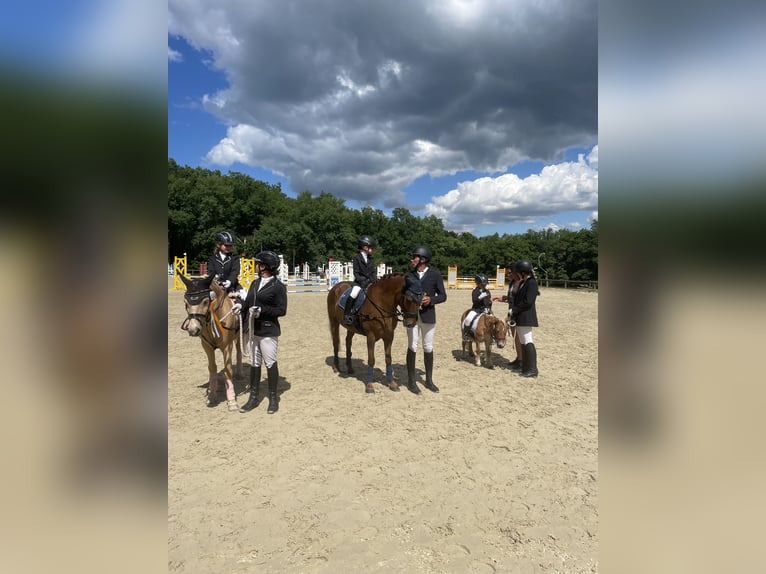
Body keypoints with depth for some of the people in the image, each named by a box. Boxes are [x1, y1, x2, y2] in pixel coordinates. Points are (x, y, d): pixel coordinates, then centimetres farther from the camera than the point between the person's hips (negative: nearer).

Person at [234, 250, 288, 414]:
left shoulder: (278, 286, -11)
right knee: (254, 363, 14)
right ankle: (253, 397, 27)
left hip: (268, 331, -7)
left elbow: (282, 310, -14)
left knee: (270, 363, 5)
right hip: (253, 330, 7)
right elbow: (247, 304, 14)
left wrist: (262, 310, -22)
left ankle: (273, 398, 20)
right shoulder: (255, 283, 10)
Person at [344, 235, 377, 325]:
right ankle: (347, 314, -19)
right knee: (353, 294, -28)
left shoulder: (370, 259, 13)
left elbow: (373, 271, 13)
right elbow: (356, 272, -6)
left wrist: (373, 280, -4)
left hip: (370, 281, 5)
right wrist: (362, 281, -17)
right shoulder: (357, 258, -2)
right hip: (359, 281, -5)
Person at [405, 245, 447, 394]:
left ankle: (429, 380, 23)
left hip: (428, 315, -1)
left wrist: (431, 300, -17)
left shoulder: (435, 275, -1)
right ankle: (411, 381, 14)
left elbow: (443, 296, 1)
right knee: (412, 347, 2)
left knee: (428, 348, 9)